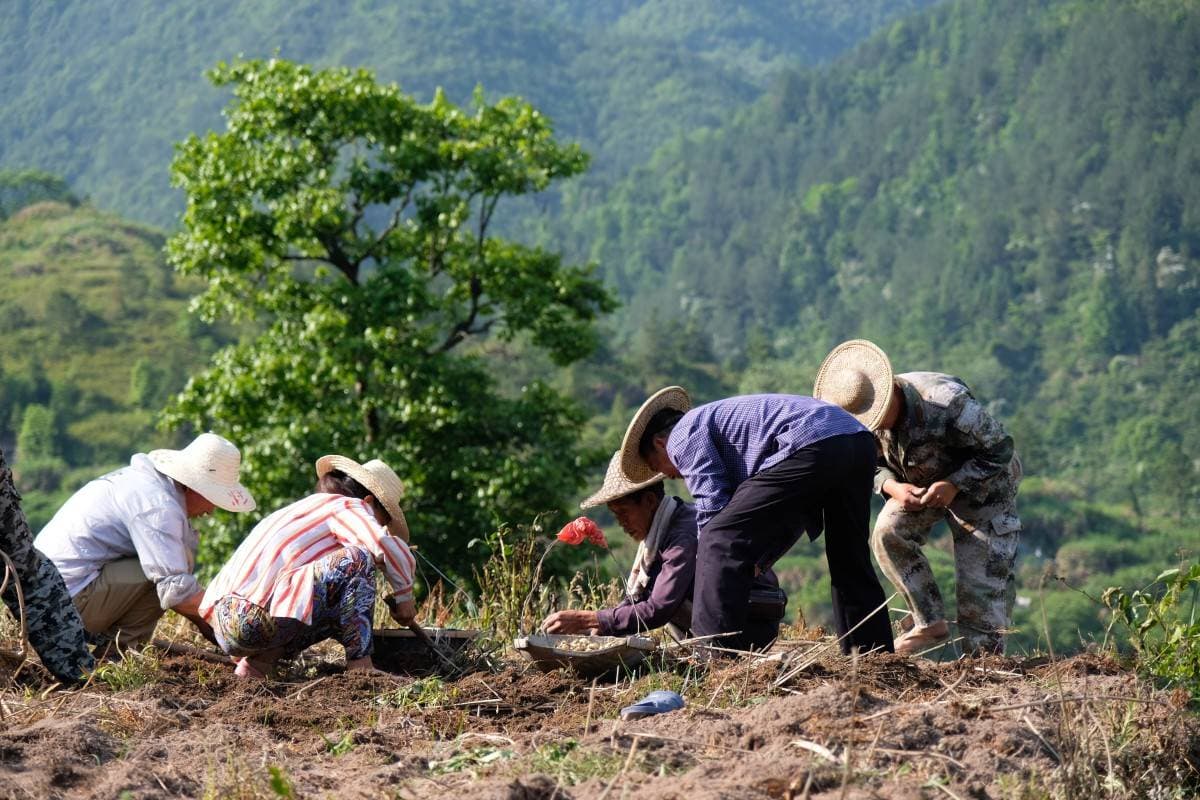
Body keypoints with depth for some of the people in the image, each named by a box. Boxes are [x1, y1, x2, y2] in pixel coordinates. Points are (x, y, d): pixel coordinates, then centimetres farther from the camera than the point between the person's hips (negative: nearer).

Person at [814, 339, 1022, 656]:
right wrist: (892, 487, -25)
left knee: (981, 582, -10)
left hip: (982, 485, -5)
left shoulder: (946, 403, -37)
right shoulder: (866, 422, -18)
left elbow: (1000, 449, -26)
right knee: (887, 532, -20)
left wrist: (953, 485, -34)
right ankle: (931, 624, -10)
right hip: (918, 486, 5)